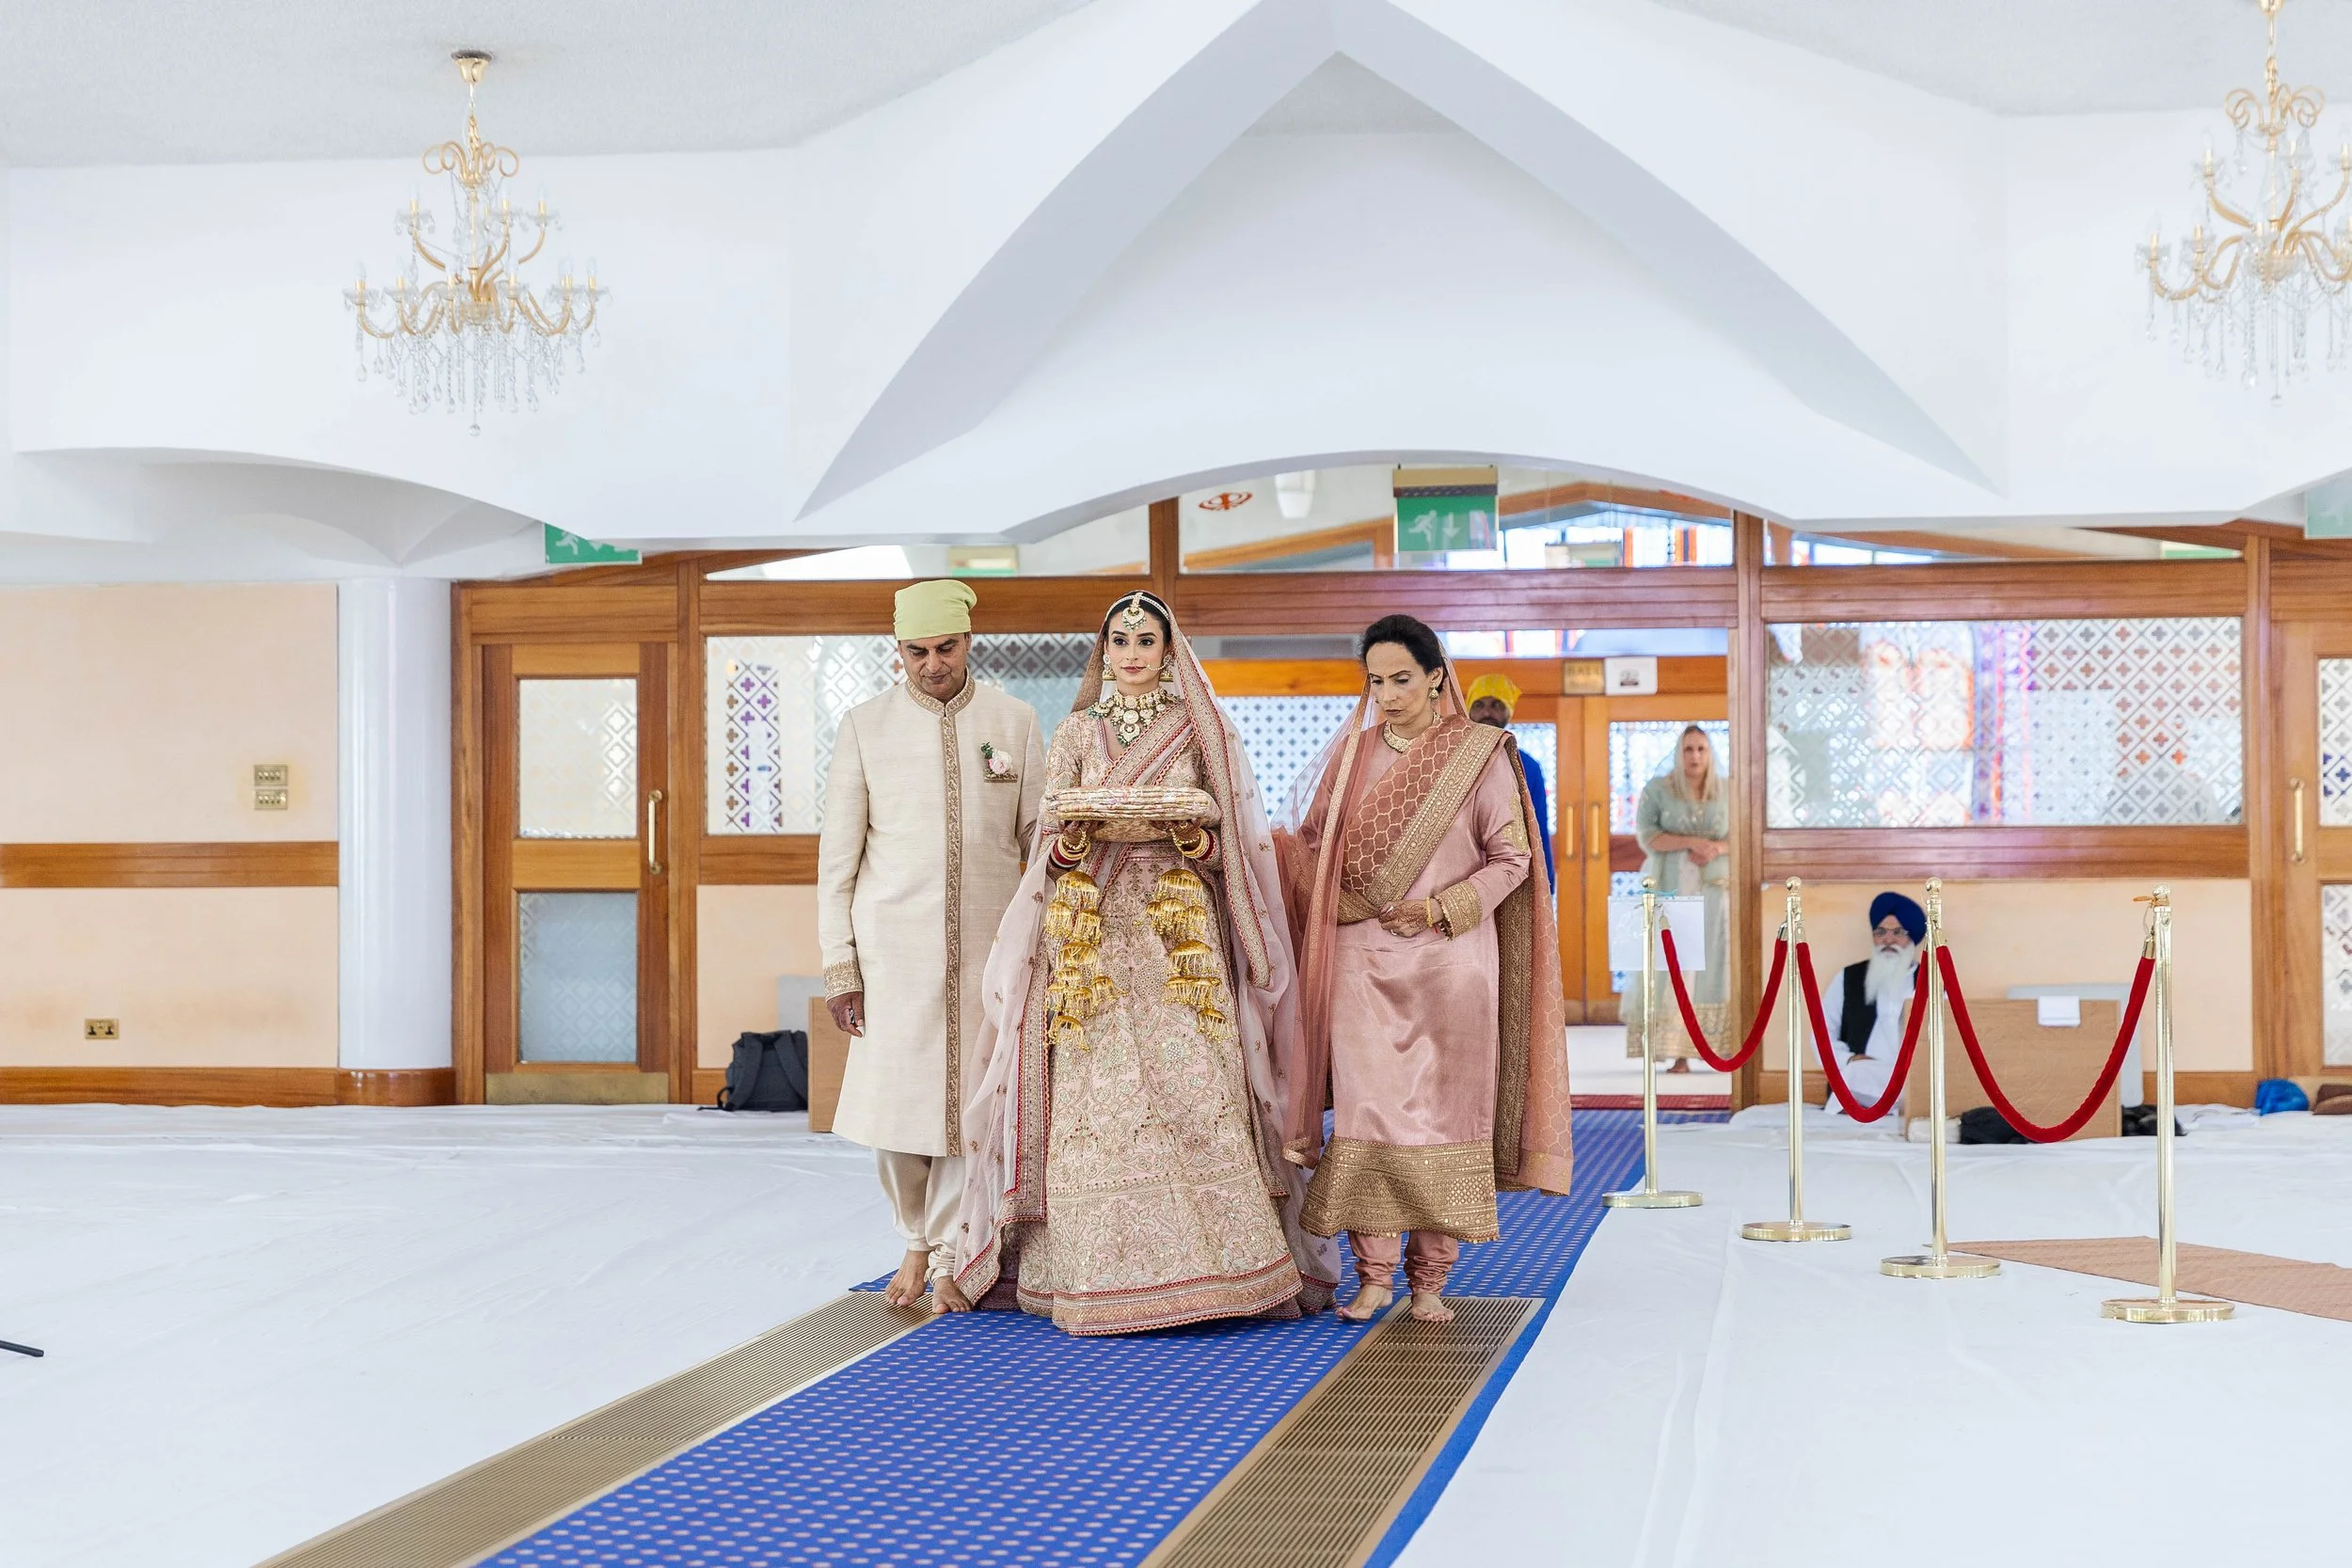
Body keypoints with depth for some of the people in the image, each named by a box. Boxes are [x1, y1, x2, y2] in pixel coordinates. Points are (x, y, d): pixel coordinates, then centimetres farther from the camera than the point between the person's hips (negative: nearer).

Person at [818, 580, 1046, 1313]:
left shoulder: (1015, 721, 5)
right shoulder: (865, 725, 3)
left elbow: (1040, 839, 8)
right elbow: (838, 854, 3)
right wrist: (838, 964, -1)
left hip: (986, 945, 1)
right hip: (893, 945, 0)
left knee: (969, 1103, 1)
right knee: (895, 1102, -2)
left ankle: (949, 1260, 15)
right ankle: (914, 1243, 22)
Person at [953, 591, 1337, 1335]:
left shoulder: (1201, 733, 9)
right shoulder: (1075, 732, 12)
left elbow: (1227, 842, 8)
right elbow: (1051, 845, 10)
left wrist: (1193, 835, -13)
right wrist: (1074, 835, -11)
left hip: (1182, 937, -1)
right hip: (1092, 932, 1)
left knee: (1192, 1092, -11)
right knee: (1094, 1097, -6)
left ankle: (1211, 1266, -8)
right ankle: (1099, 1272, -1)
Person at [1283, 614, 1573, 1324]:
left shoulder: (1479, 755, 0)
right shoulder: (1351, 755, 9)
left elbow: (1510, 858, 0)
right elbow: (1310, 841, 16)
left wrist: (1444, 907, -11)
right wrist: (1335, 903, -2)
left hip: (1451, 963, -2)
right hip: (1364, 964, 2)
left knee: (1444, 1109, 1)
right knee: (1368, 1109, -3)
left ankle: (1431, 1277, 8)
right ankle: (1374, 1272, 3)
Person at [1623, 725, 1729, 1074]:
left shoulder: (1727, 792, 8)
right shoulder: (1656, 790, 2)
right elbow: (1646, 836, -6)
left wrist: (1717, 848, -13)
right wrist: (1691, 842, -18)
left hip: (1715, 891, 2)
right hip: (1670, 889, -1)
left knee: (1714, 966, -6)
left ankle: (1723, 1051, -6)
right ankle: (1679, 1054, -8)